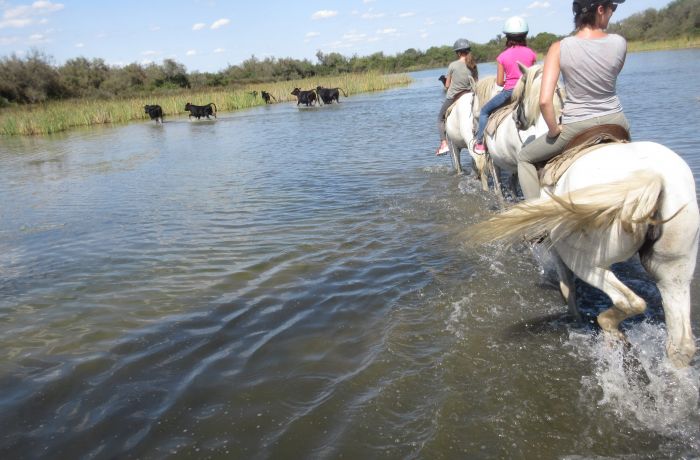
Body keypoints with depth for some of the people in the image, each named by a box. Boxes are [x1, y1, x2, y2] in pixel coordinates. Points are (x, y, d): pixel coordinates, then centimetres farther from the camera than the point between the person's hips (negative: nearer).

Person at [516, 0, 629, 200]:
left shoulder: (559, 48, -15)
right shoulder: (619, 43, -8)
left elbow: (544, 100, -22)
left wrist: (553, 129, -7)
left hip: (576, 127, -3)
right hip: (615, 121, 3)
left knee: (525, 158, 18)